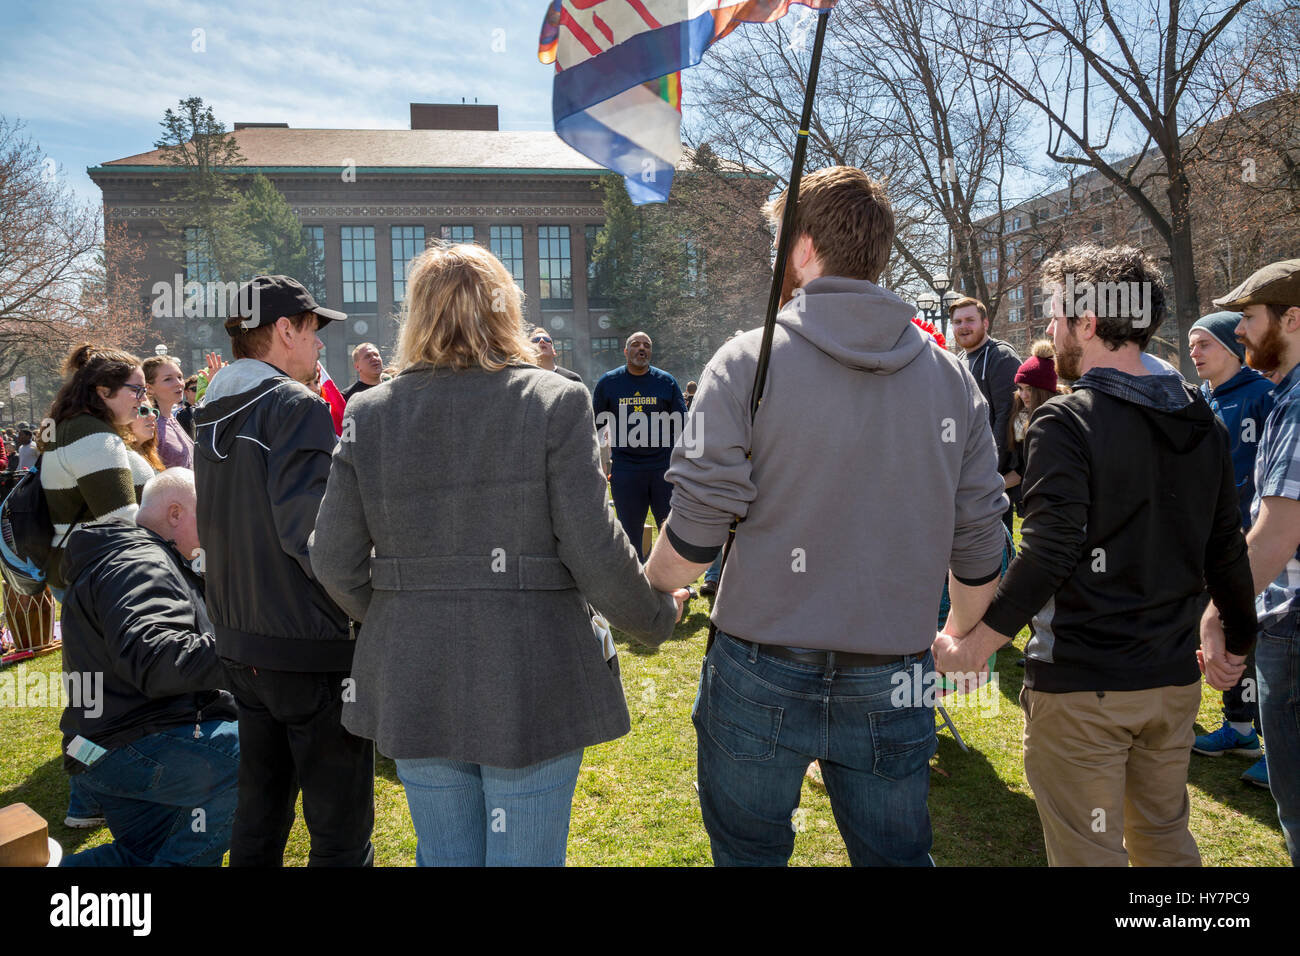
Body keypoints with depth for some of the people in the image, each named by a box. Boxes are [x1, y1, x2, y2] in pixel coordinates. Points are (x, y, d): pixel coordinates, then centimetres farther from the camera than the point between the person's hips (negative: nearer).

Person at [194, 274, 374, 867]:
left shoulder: (211, 416, 11)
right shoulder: (297, 406, -15)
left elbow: (219, 527, 16)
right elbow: (307, 531, -23)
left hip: (239, 641, 9)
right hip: (307, 645, -9)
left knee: (260, 812, 22)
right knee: (342, 827, 1)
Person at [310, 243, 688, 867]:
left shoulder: (369, 413, 0)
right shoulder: (555, 401, -9)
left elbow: (334, 560, 2)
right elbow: (595, 552, -13)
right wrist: (657, 617, 5)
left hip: (413, 687, 4)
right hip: (532, 686, -3)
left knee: (443, 855, 20)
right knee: (526, 857, 11)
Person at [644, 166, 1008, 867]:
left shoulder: (746, 362, -9)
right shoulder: (951, 376, 2)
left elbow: (696, 528, -13)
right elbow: (979, 538, 5)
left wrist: (648, 599, 7)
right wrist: (963, 633, 23)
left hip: (762, 676, -3)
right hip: (893, 678, 4)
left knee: (747, 852, 17)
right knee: (898, 856, 20)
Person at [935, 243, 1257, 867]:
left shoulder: (1066, 422, -16)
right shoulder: (1202, 421, 6)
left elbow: (1047, 558, -23)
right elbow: (1226, 551, 11)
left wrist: (973, 643, -16)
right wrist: (1238, 640, 24)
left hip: (1081, 683, -7)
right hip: (1174, 679, 7)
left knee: (1089, 854, 6)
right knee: (1167, 838, 23)